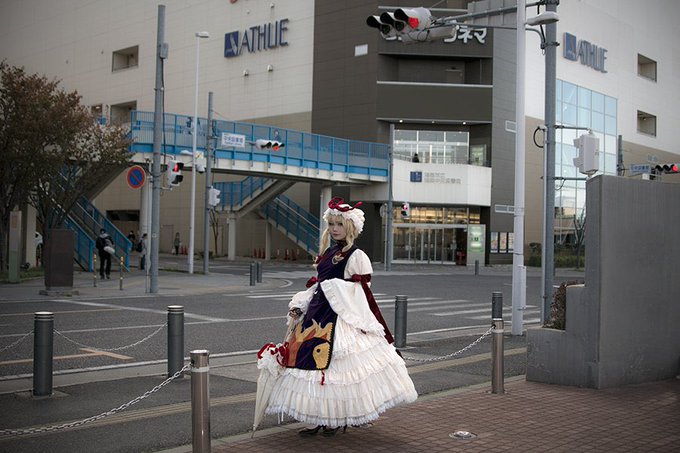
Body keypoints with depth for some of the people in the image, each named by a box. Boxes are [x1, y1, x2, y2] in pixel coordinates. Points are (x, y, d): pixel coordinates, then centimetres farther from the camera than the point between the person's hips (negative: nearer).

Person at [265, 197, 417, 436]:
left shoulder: (355, 256, -7)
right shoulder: (327, 252, 15)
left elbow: (360, 293, -10)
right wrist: (298, 307, 10)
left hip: (340, 317, -7)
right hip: (318, 312, 7)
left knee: (335, 365, -4)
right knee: (310, 360, 4)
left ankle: (337, 420, 12)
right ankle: (320, 419, 14)